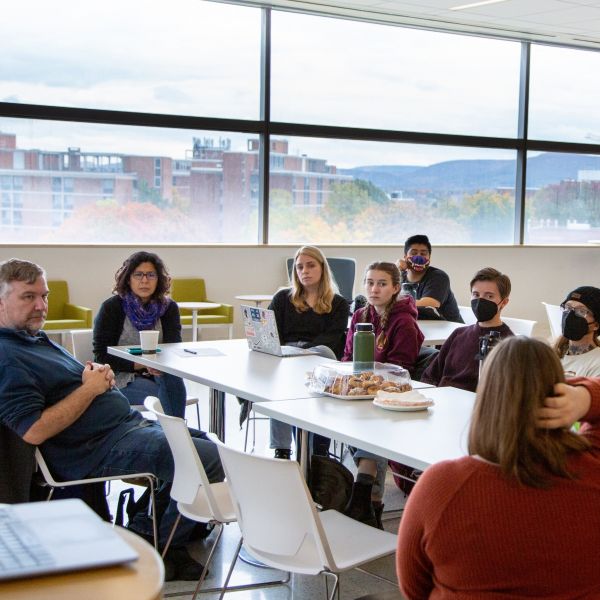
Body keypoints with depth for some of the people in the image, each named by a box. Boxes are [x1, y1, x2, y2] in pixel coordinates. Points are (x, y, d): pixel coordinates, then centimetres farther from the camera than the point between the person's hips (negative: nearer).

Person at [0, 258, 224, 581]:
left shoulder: (35, 338, 15)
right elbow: (34, 431, -26)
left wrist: (99, 375, 1)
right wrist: (90, 388, -17)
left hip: (128, 422, 11)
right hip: (101, 448, -11)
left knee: (205, 442, 19)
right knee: (210, 460, -14)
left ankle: (144, 527, 21)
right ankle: (164, 550, 6)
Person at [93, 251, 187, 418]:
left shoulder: (169, 308, 7)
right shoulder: (111, 308, -3)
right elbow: (102, 355, -8)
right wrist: (141, 364, -20)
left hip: (157, 375, 3)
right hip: (121, 378, -3)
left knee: (173, 377, -31)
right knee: (167, 396, -29)